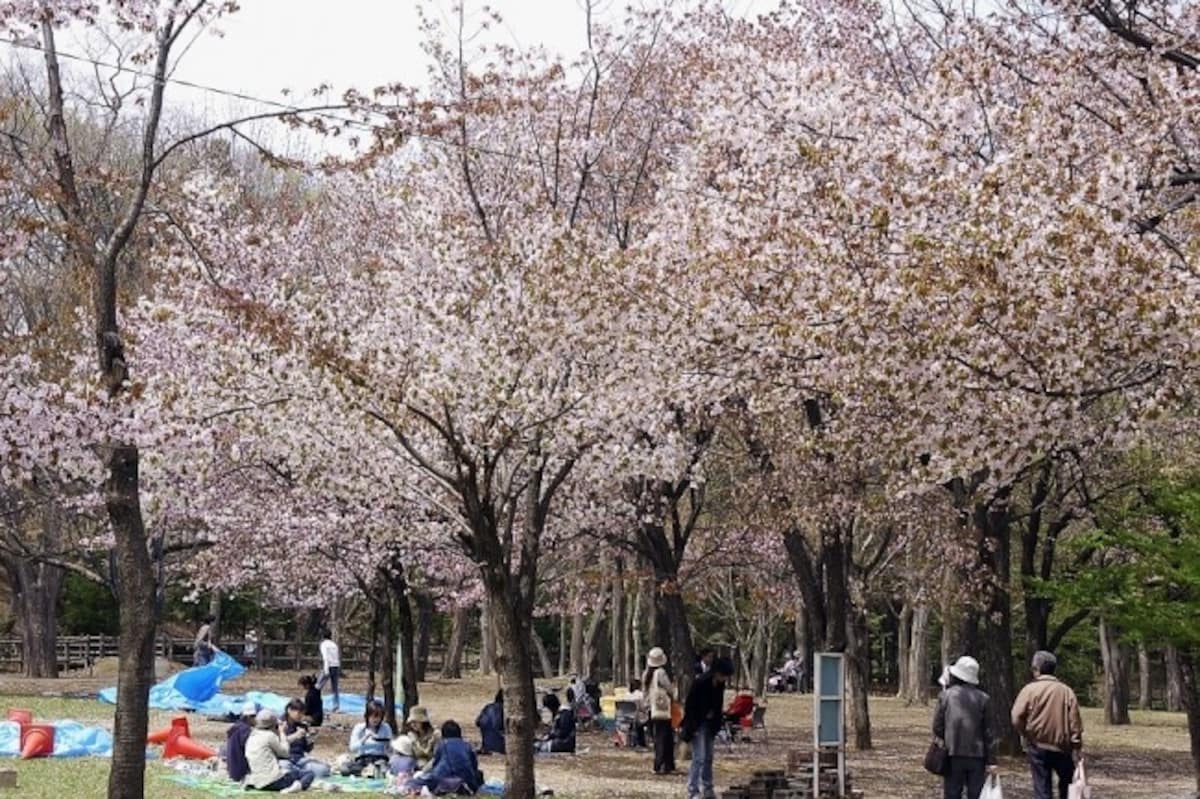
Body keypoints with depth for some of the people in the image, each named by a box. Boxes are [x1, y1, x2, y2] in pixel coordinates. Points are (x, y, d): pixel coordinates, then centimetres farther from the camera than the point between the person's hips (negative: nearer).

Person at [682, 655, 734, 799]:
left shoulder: (719, 684, 1)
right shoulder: (701, 682, -22)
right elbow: (690, 705, -19)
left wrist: (716, 725, 8)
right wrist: (691, 727, -18)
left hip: (709, 724, 8)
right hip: (697, 725, -8)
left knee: (708, 758, 13)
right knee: (699, 758, -10)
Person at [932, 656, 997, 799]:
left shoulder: (946, 695, -2)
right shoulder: (983, 699, -1)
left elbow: (937, 726, -3)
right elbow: (988, 732, -2)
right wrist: (991, 760, 0)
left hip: (952, 755, 0)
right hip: (977, 755, 0)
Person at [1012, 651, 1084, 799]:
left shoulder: (1030, 690, -7)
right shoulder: (1067, 691, 0)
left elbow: (1017, 718, -12)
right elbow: (1075, 722, -3)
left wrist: (1026, 735, 5)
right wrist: (1077, 747, 1)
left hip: (1038, 747, -1)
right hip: (1063, 747, 2)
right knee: (1067, 786, 19)